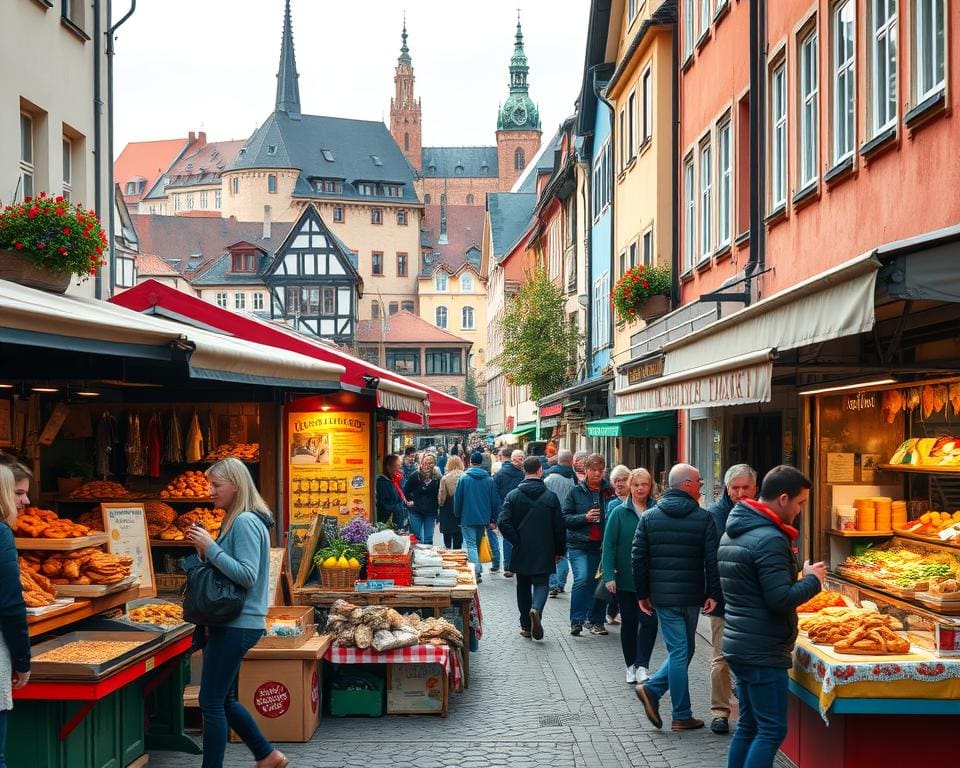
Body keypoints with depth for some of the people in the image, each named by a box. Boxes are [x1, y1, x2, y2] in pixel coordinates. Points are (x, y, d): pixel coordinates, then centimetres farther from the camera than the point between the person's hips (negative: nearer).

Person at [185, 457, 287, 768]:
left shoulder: (245, 522, -16)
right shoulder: (238, 520, 14)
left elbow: (247, 576, -22)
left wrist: (211, 548, -21)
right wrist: (204, 551, 6)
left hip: (237, 624, -10)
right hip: (233, 623, 10)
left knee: (212, 702, -5)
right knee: (223, 700, 18)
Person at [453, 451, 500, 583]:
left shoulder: (464, 478, -7)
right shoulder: (489, 479, 0)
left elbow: (457, 499, -3)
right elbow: (495, 501, 3)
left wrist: (457, 516, 8)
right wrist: (493, 518, 11)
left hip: (468, 518, -3)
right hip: (483, 518, 4)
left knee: (471, 545, -2)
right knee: (478, 544, 18)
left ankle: (476, 572, -14)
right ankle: (478, 570, 24)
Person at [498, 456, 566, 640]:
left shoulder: (513, 495, -4)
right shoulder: (551, 496, -4)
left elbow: (503, 522, -13)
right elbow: (559, 526, -2)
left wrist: (516, 542, -4)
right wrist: (559, 550, 8)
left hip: (521, 552, 1)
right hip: (544, 552, -1)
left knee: (523, 587, 14)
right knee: (541, 584, 5)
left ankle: (526, 626, 15)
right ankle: (536, 609, -25)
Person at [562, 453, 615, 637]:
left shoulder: (609, 491, 7)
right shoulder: (576, 492, 4)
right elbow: (565, 518, 1)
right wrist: (585, 517, -12)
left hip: (602, 545, 2)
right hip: (579, 545, -2)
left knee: (600, 582, 4)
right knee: (582, 578, -17)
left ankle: (595, 621, 19)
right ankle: (576, 620, -9)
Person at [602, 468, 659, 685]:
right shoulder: (619, 512, -3)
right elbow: (609, 545, -3)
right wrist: (608, 575, -10)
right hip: (626, 578, 0)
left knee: (649, 621, -9)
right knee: (629, 622, 10)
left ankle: (642, 665, 0)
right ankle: (631, 666, 23)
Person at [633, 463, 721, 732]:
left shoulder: (650, 517, 2)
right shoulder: (703, 518, -5)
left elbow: (638, 558, 2)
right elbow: (712, 560, -7)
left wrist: (642, 594, 8)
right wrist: (713, 594, -1)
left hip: (663, 596, 2)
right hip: (692, 596, -2)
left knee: (679, 651, 12)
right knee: (683, 651, 9)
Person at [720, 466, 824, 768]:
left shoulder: (734, 531, 13)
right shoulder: (770, 539, -19)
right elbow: (782, 600, -22)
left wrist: (793, 570, 16)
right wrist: (813, 578, -7)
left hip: (739, 644, 10)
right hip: (763, 650, -10)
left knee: (748, 726, 14)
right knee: (772, 730, -5)